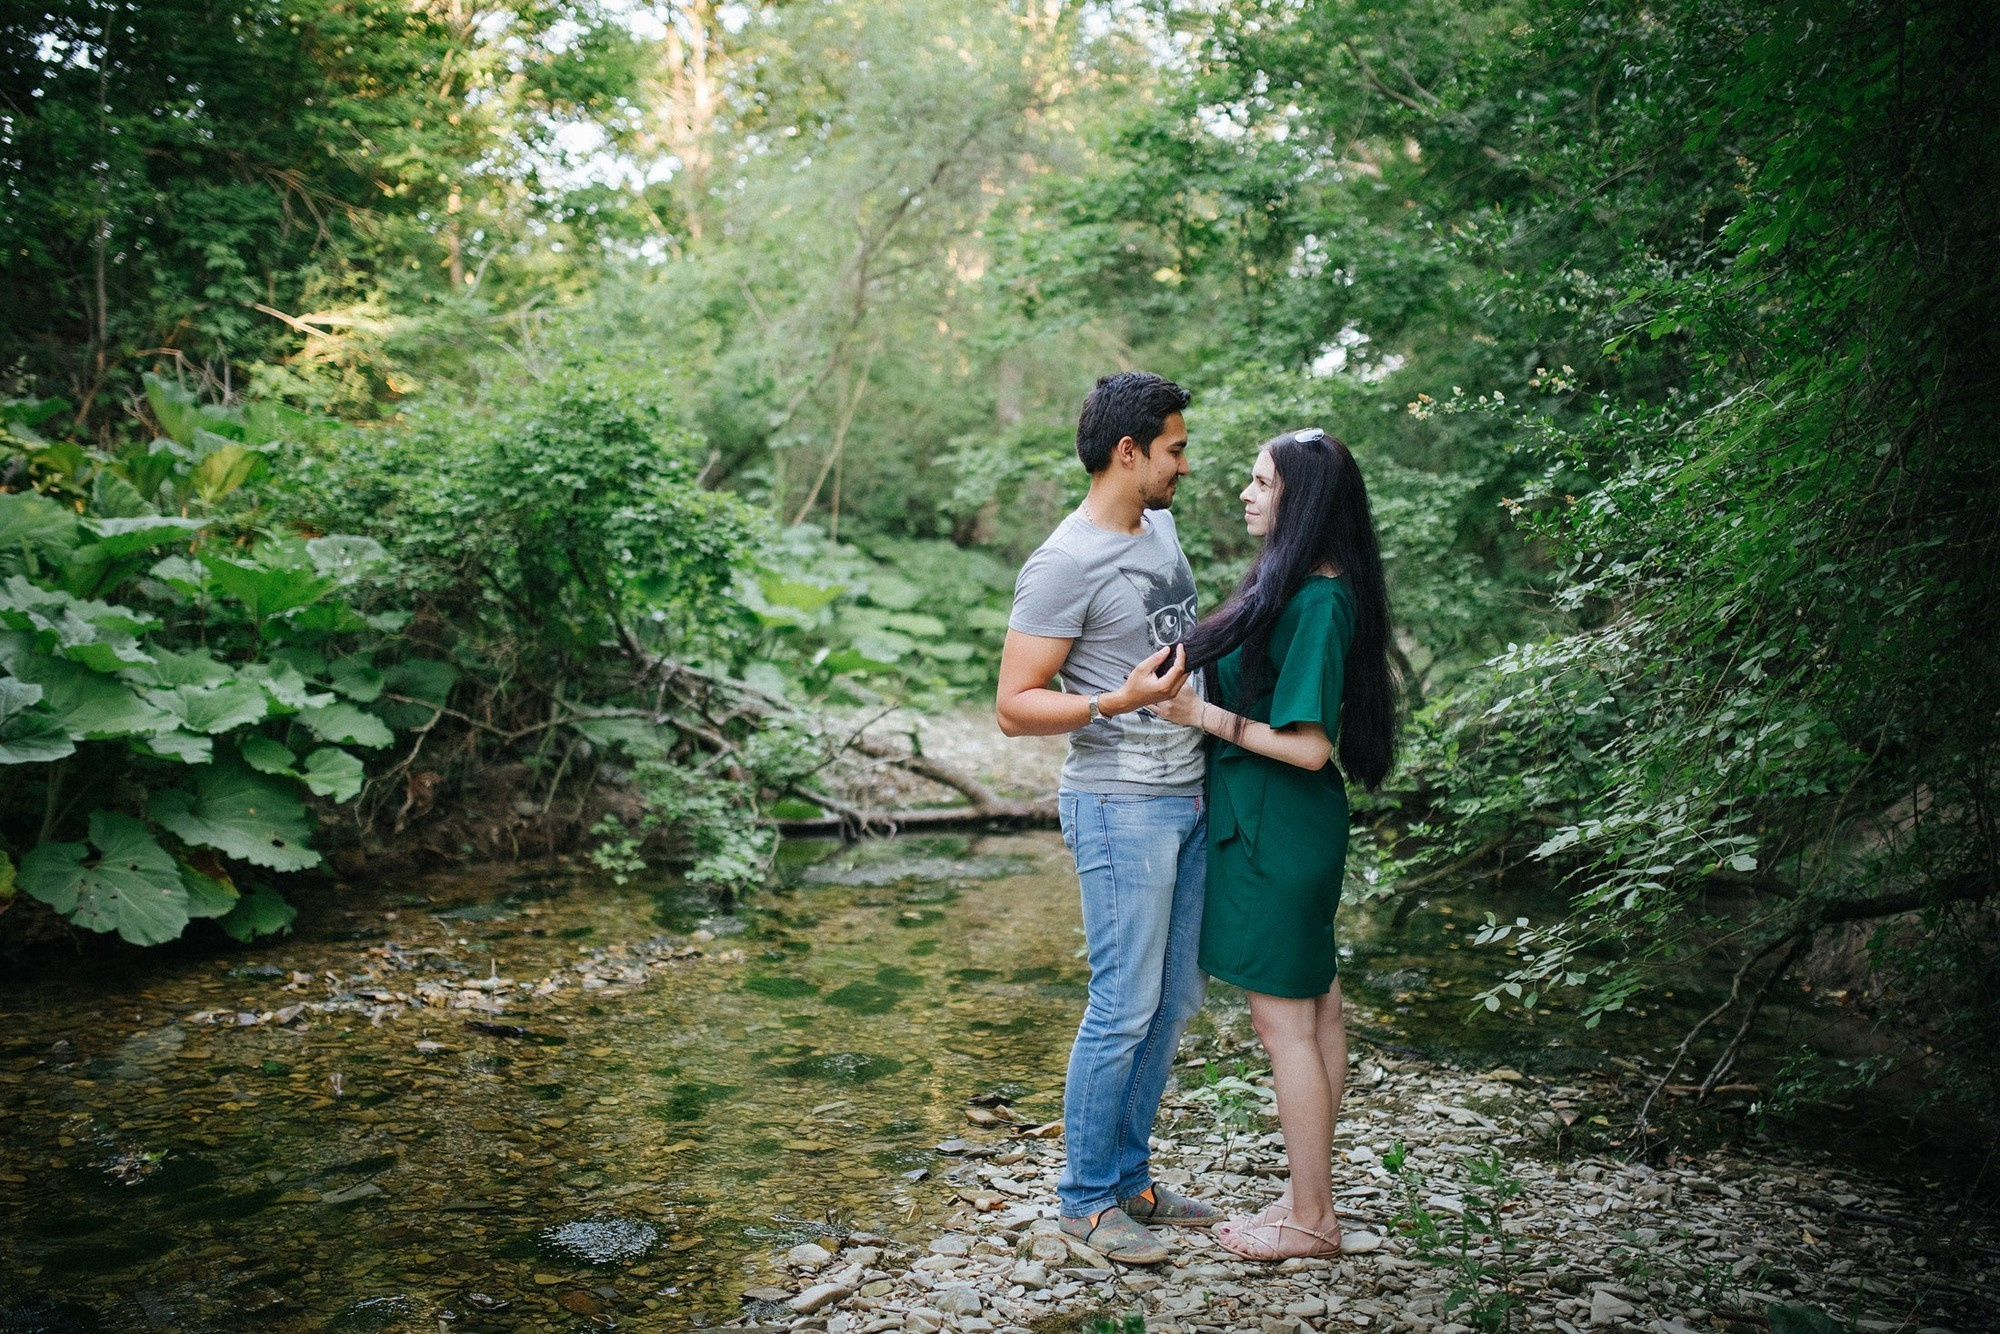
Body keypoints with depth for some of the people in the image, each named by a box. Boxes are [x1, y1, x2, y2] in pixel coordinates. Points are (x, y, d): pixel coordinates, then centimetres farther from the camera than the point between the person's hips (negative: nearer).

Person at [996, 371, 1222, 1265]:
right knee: (1125, 1006, -3)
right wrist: (1115, 703, -29)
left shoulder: (1159, 527, 10)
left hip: (1189, 797, 9)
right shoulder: (1063, 565, -16)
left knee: (1173, 999, 13)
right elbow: (1015, 708, -17)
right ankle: (1087, 1199, 14)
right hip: (1122, 807, -9)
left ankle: (1130, 1179, 27)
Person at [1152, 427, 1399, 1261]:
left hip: (1279, 832, -10)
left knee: (1284, 1020, 1)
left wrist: (1206, 717, -18)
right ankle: (1312, 1197, 29)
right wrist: (1196, 683, 7)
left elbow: (1308, 745, -22)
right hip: (1274, 825, 10)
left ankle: (1309, 1221, 15)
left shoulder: (1318, 603, -21)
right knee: (1315, 1005, 16)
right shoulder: (1294, 585, 9)